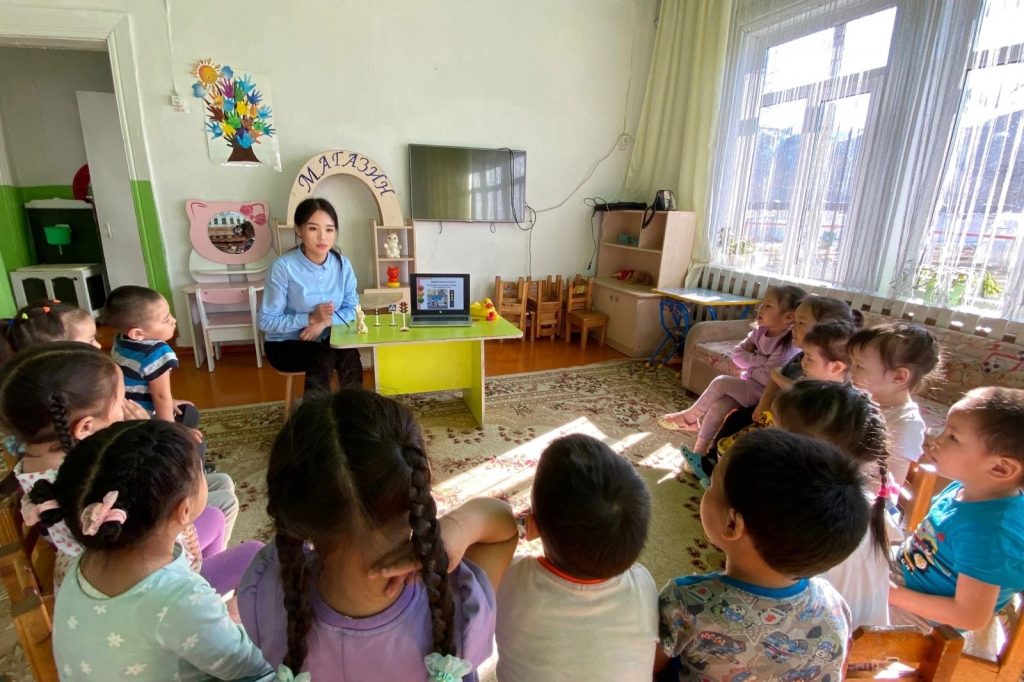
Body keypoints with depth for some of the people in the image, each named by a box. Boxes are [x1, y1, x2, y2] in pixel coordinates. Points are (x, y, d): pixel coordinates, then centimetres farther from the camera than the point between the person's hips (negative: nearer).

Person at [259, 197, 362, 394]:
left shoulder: (342, 264, -7)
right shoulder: (284, 267, -19)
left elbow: (352, 309, -2)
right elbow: (267, 321, -16)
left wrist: (325, 322, -19)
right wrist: (310, 318, -26)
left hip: (326, 338, 3)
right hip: (286, 343, -3)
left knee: (350, 355, -27)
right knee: (323, 358, -31)